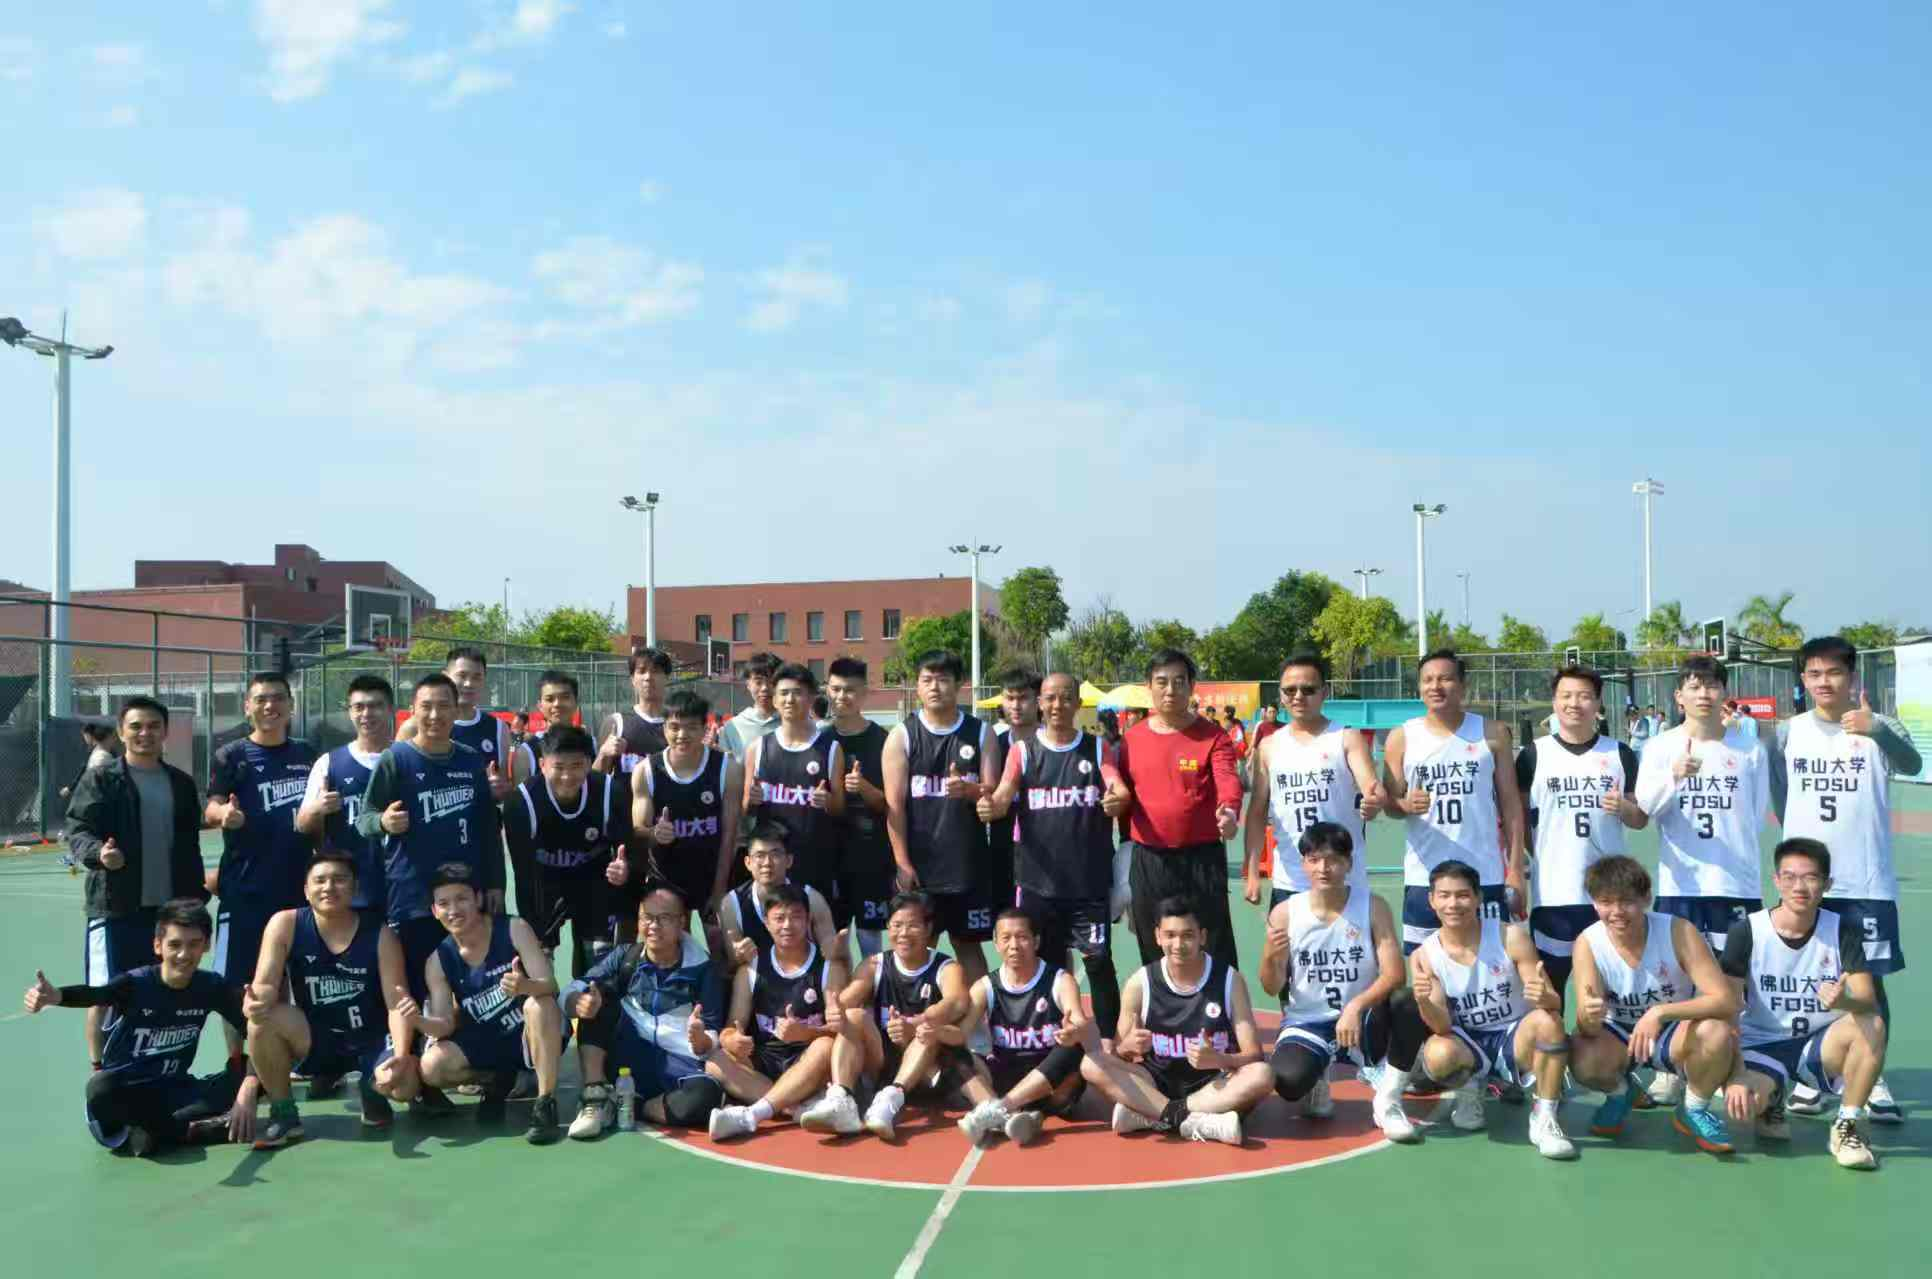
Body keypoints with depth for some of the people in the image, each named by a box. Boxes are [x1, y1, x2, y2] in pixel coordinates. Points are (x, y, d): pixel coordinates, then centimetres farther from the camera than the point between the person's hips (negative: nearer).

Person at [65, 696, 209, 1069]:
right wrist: (97, 852, -32)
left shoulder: (181, 783, 12)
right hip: (114, 906, -4)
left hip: (169, 906, 4)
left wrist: (196, 896, 10)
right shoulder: (100, 780, -1)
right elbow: (77, 830, -11)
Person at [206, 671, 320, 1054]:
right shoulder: (232, 756, -2)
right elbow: (211, 809, -14)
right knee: (238, 986, 0)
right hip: (245, 890, -4)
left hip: (296, 886, 4)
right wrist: (225, 814, -35)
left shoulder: (305, 754, 10)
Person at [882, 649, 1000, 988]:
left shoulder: (980, 733, 5)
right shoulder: (902, 736, 1)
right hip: (918, 863, -1)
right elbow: (894, 804, -4)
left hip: (968, 862, 1)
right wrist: (902, 863, -10)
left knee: (968, 943, 9)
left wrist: (969, 789, -21)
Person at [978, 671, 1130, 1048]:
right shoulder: (1023, 751, 4)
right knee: (1046, 963, 9)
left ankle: (1108, 1039, 10)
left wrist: (1119, 799, -33)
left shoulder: (1097, 749, 5)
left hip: (1091, 880, -1)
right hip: (1038, 879, 1)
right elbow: (1004, 795, -8)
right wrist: (992, 806, -32)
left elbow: (1121, 791, -9)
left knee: (1098, 961, 0)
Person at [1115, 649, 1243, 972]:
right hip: (1148, 861, 3)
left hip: (1202, 858, -3)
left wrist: (1229, 812, -42)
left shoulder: (1212, 736, -5)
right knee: (1155, 956, 13)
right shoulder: (1132, 739, 6)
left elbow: (1228, 782, -20)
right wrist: (1128, 853, 13)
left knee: (1214, 952, 1)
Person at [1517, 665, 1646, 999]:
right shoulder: (1534, 755, 1)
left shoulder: (1620, 754, 7)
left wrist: (1623, 808, -11)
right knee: (1549, 986, 6)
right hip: (1552, 893, -1)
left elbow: (1641, 820, 11)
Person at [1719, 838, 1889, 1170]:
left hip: (1822, 1045, 2)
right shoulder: (1747, 932, -11)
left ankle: (1848, 1126, -10)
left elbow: (1868, 1001, -17)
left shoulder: (1843, 930, -6)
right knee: (1747, 1101, -32)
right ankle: (1771, 1100, 9)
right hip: (1761, 1046, -1)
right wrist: (1734, 1077, -23)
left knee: (1871, 1025, -29)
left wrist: (1844, 1000, -42)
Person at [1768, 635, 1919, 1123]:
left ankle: (1874, 1081, 16)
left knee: (1870, 978, 3)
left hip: (1867, 881, -2)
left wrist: (1876, 729, -43)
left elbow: (1911, 764, -25)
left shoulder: (1876, 727, -4)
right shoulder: (1787, 733, 3)